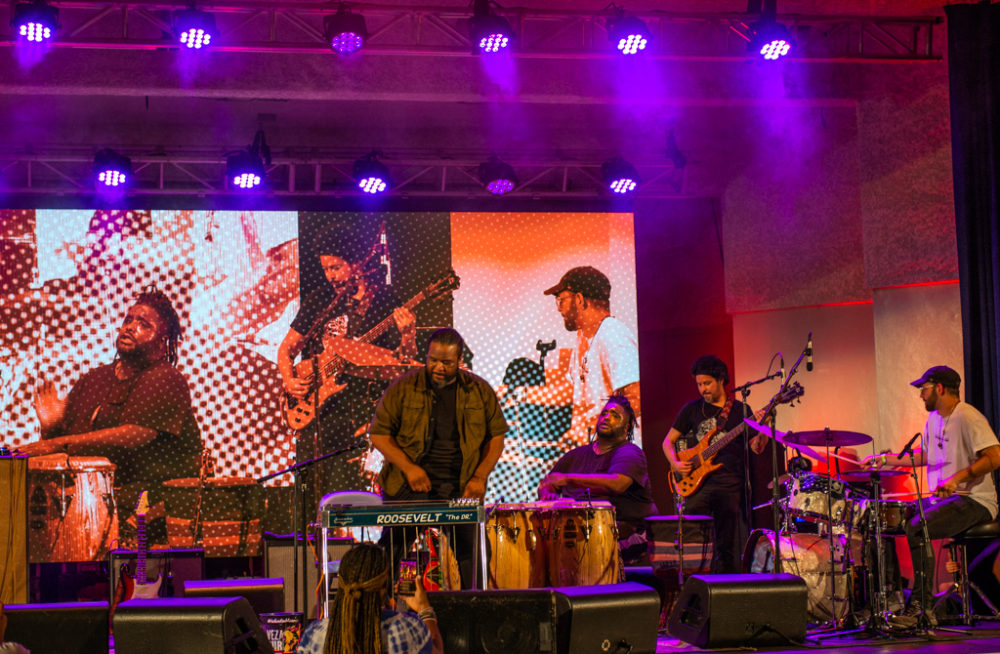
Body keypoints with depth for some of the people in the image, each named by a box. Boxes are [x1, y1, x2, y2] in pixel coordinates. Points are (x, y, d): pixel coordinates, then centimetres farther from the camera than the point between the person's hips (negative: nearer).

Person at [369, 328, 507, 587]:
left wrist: (480, 477, -4)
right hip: (409, 486, -1)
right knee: (390, 554, -5)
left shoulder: (479, 391, 6)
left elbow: (496, 436, 10)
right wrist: (409, 468, -12)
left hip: (459, 488, 1)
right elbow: (379, 433, 0)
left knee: (463, 555, 2)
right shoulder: (404, 388, 0)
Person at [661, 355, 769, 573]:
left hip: (730, 483, -1)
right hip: (697, 481, 1)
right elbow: (668, 441, 17)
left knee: (727, 544, -7)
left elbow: (756, 448, 4)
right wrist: (675, 463, -2)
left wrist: (763, 430, -17)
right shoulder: (692, 409, 12)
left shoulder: (740, 410, 9)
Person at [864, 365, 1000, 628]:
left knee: (917, 528, -30)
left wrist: (958, 477, -33)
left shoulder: (968, 417, -15)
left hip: (973, 501, -9)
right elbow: (925, 455, 28)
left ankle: (922, 606, -24)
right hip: (940, 498, 9)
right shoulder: (934, 419, 15)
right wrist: (887, 459, 19)